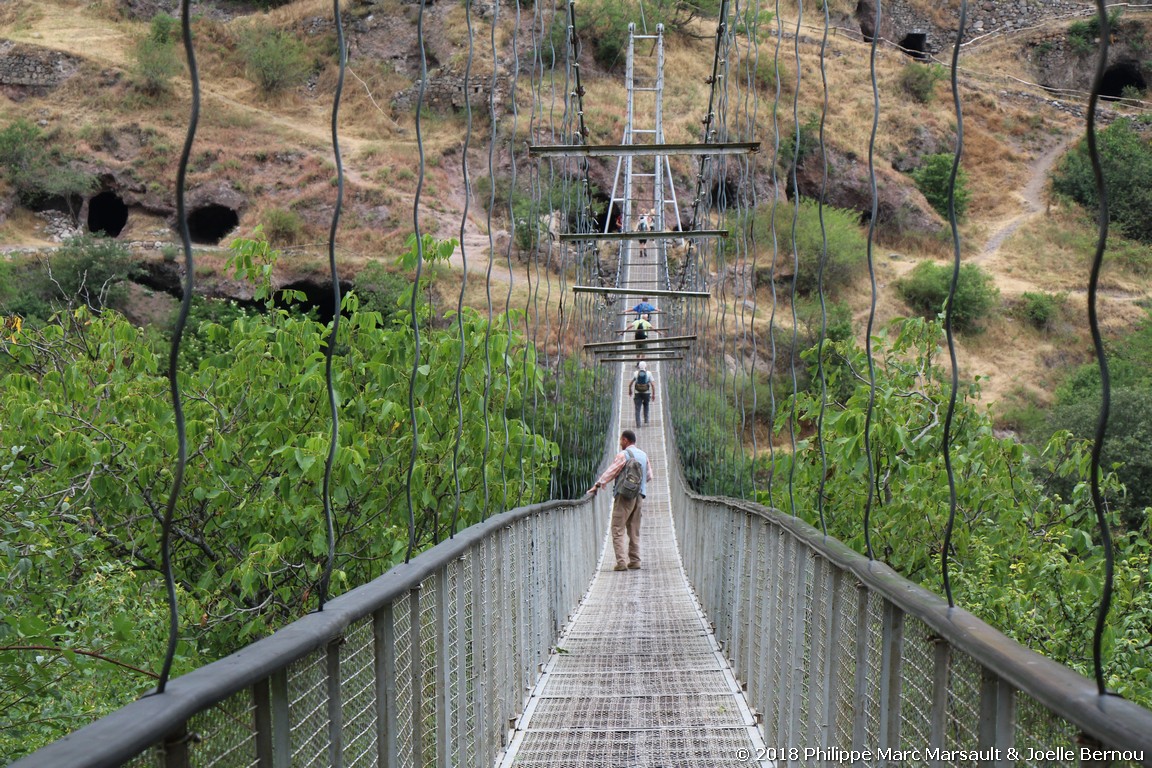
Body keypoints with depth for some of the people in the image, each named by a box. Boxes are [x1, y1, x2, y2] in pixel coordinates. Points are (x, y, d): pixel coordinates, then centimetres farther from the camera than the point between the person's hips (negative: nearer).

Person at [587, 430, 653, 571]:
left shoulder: (623, 455, -8)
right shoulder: (644, 455, 13)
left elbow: (611, 471, -12)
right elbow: (649, 475, 15)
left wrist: (597, 485, -9)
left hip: (624, 495, -7)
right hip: (639, 495, 7)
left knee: (618, 530, -5)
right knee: (634, 530, 13)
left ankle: (621, 562, -13)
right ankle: (634, 561, 12)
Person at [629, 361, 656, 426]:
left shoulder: (635, 373, 1)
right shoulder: (649, 373, -1)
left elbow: (630, 383, 5)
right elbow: (653, 385, -6)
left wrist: (630, 391, 22)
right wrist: (653, 394, 1)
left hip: (638, 393, 0)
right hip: (646, 393, 1)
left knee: (638, 408, 2)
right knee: (646, 405, 26)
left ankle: (638, 423, -9)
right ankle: (646, 419, 18)